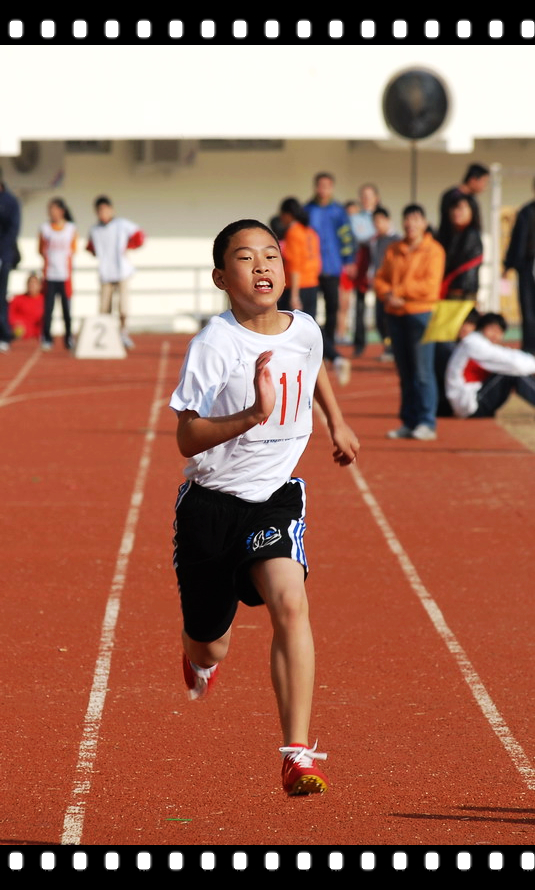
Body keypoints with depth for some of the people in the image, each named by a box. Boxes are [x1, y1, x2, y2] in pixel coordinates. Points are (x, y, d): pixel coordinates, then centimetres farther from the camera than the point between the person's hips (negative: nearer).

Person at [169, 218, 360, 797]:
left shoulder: (305, 330, -3)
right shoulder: (214, 345, -18)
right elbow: (187, 440, -23)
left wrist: (337, 423, 31)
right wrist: (254, 414, -36)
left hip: (275, 494, 2)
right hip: (211, 500, -2)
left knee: (289, 604, -24)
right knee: (209, 648, 10)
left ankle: (297, 755, -23)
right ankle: (202, 655, 52)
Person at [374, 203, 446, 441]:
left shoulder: (433, 250, -3)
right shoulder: (394, 250, 15)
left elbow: (430, 285, -12)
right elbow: (381, 278, 13)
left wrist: (399, 291, -11)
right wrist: (387, 294, -8)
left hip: (420, 314, -6)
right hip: (396, 314, 6)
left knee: (422, 371, -8)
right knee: (405, 373, 8)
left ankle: (427, 423, -6)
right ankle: (408, 423, 12)